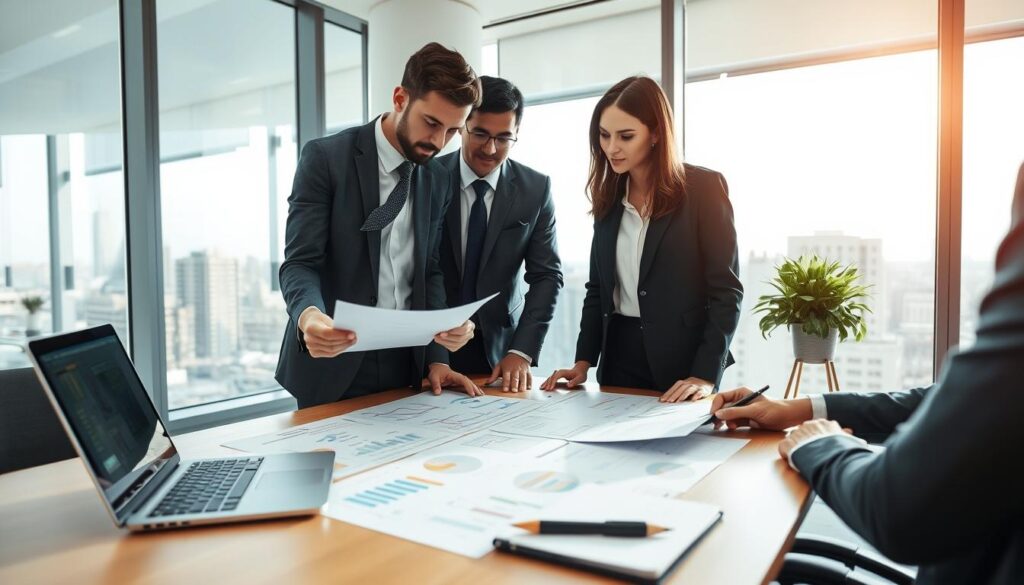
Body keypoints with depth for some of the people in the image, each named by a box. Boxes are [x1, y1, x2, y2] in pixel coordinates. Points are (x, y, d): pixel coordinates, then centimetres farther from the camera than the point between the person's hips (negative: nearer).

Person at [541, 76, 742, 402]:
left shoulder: (703, 188, -8)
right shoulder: (609, 196, 7)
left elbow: (726, 290, -11)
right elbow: (598, 287, 10)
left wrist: (706, 375, -19)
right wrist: (584, 360, 0)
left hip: (683, 362, -4)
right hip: (618, 355, 5)